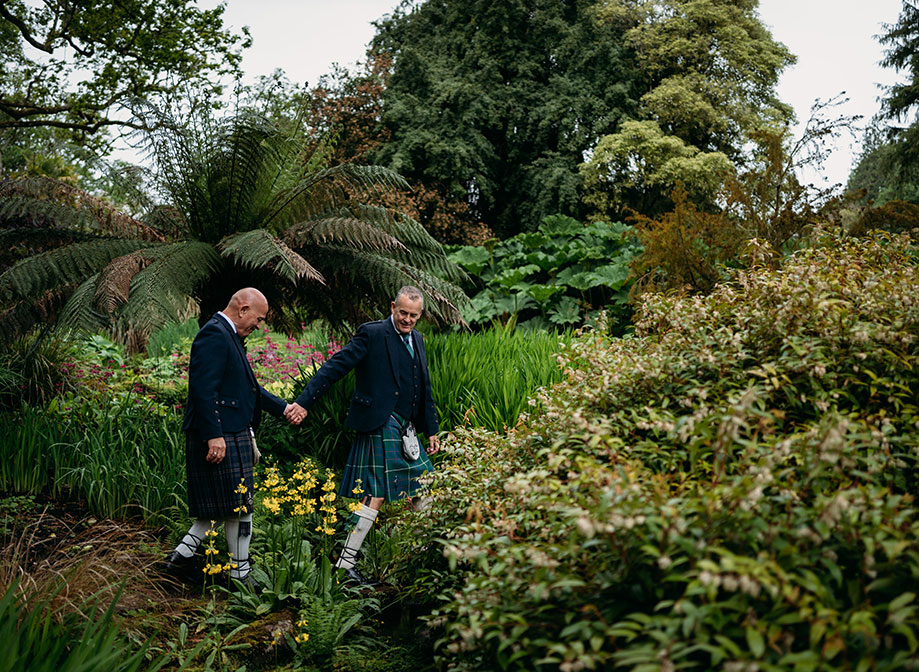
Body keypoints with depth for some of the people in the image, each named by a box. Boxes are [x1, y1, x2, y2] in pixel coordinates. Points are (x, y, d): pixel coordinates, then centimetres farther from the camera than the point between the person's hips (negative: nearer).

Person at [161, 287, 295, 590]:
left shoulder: (229, 337, 18)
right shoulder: (213, 335, -15)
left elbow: (248, 386, 26)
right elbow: (203, 388, -23)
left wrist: (283, 407, 22)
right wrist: (214, 435, -26)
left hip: (234, 437, 11)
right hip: (220, 438, -11)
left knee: (229, 507, 15)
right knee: (238, 507, -1)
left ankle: (181, 555, 21)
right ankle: (240, 574, 10)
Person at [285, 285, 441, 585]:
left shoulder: (417, 339, 15)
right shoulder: (372, 334, -9)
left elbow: (424, 389, 22)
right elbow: (335, 366, -14)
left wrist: (431, 430, 22)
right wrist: (304, 402, -22)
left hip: (407, 428, 8)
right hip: (381, 425, -8)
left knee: (423, 489, 12)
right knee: (377, 495, -9)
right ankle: (345, 563, -3)